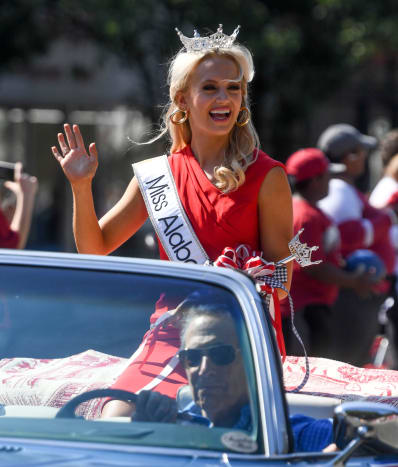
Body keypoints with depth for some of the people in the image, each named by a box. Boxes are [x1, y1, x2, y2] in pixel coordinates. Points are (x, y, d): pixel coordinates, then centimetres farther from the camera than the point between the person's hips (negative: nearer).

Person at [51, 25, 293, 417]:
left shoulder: (266, 177, 2)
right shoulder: (157, 175, 11)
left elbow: (280, 284, 1)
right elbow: (95, 248, 16)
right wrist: (81, 186, 1)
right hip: (171, 334, 3)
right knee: (116, 416, -22)